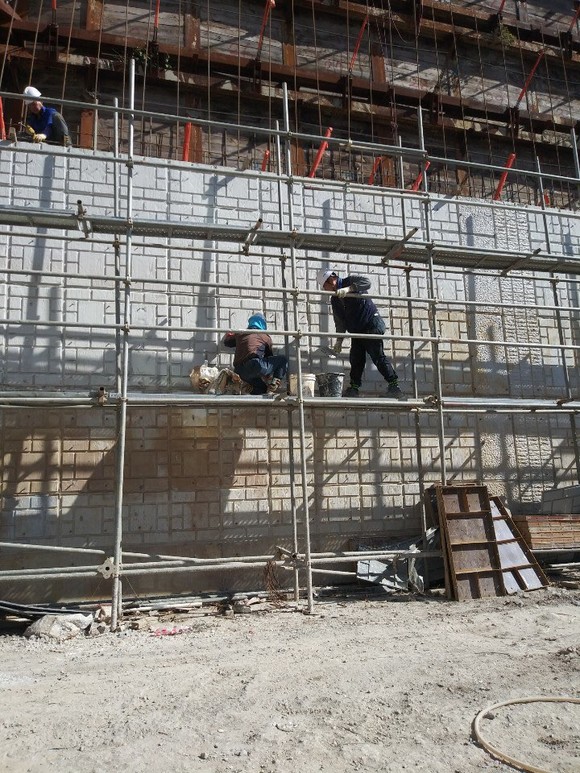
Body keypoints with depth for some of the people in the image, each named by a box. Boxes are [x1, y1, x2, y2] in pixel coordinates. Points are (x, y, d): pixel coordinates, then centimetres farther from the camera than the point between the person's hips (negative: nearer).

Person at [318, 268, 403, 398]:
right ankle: (354, 388, 8)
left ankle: (394, 385, -10)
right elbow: (340, 322, 15)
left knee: (378, 356, -12)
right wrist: (339, 340, 8)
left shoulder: (350, 281, -4)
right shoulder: (334, 300, 15)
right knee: (356, 359, 3)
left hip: (371, 325, -7)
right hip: (356, 331, 8)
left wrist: (348, 289, -34)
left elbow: (366, 282, -25)